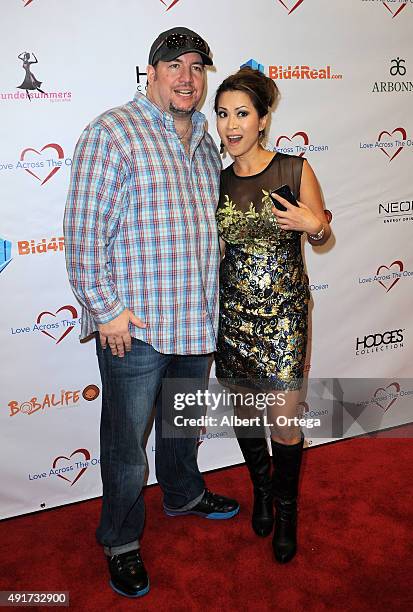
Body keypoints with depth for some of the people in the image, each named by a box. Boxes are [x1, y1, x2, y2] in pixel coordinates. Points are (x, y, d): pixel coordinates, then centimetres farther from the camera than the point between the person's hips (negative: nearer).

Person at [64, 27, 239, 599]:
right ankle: (121, 542, 28)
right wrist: (105, 308, -16)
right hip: (134, 327, -6)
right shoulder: (113, 132, -9)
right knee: (127, 442, 8)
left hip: (198, 323, 7)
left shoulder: (205, 142, 13)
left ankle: (183, 493, 49)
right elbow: (84, 226, -14)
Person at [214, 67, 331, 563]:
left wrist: (311, 224, -16)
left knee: (284, 424, -1)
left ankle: (286, 509, 25)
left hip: (283, 312, -3)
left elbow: (321, 235, 5)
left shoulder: (294, 170, -5)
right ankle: (261, 490, 40)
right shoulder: (217, 181, 4)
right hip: (232, 312, 3)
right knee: (244, 412, 14)